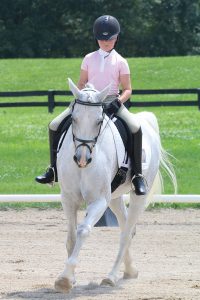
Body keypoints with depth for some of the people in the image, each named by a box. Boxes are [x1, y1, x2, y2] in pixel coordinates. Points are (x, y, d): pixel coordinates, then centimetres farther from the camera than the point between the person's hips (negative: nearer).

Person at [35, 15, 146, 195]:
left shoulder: (120, 62, 5)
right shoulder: (89, 59, 12)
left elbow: (127, 90, 3)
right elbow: (81, 84, 15)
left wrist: (118, 102, -18)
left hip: (112, 102, -3)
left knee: (135, 128, -29)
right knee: (55, 125, -12)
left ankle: (137, 175, -20)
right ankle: (54, 170, 2)